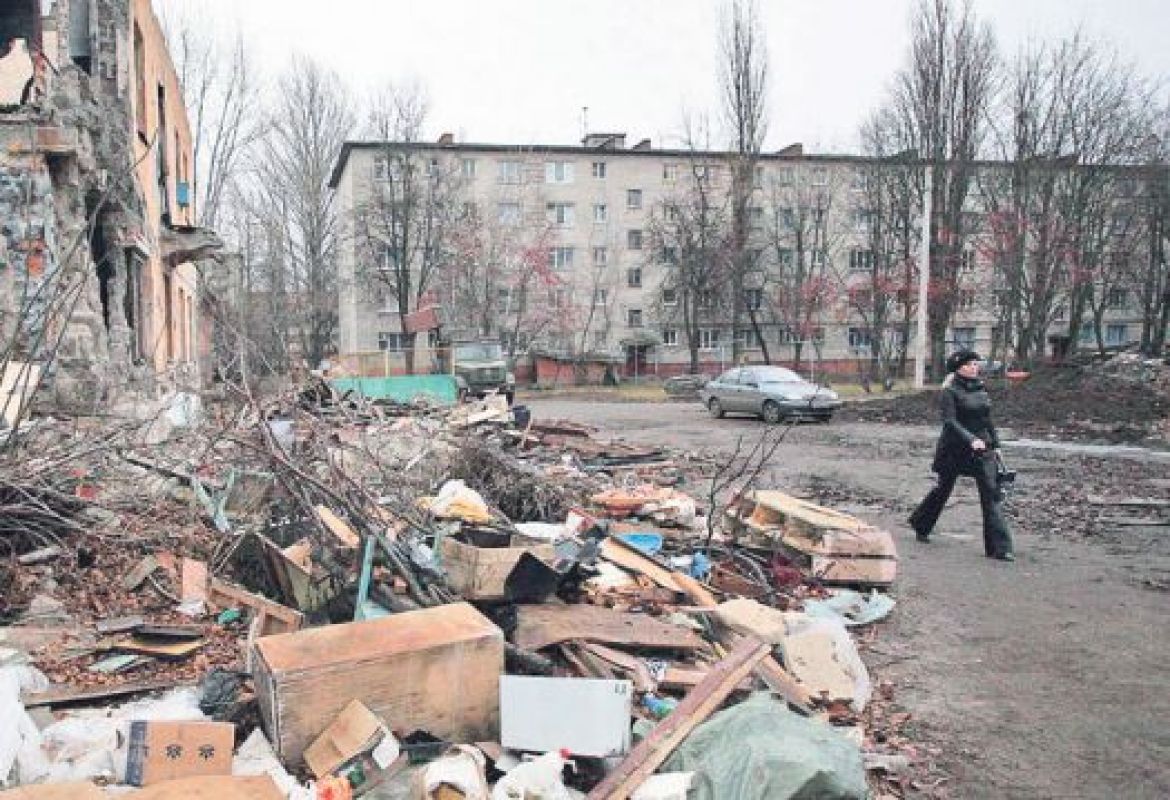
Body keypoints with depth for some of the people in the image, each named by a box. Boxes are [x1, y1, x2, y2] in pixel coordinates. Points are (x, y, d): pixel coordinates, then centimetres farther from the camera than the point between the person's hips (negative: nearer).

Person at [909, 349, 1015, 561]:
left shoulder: (980, 389, 9)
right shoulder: (949, 392, -9)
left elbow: (987, 420, 17)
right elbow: (950, 422, -20)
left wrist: (994, 444, 15)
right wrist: (971, 439, -32)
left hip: (982, 448, 5)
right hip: (954, 449, -4)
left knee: (991, 493, -6)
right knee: (943, 489, 12)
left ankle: (999, 547, -6)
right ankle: (921, 526, 37)